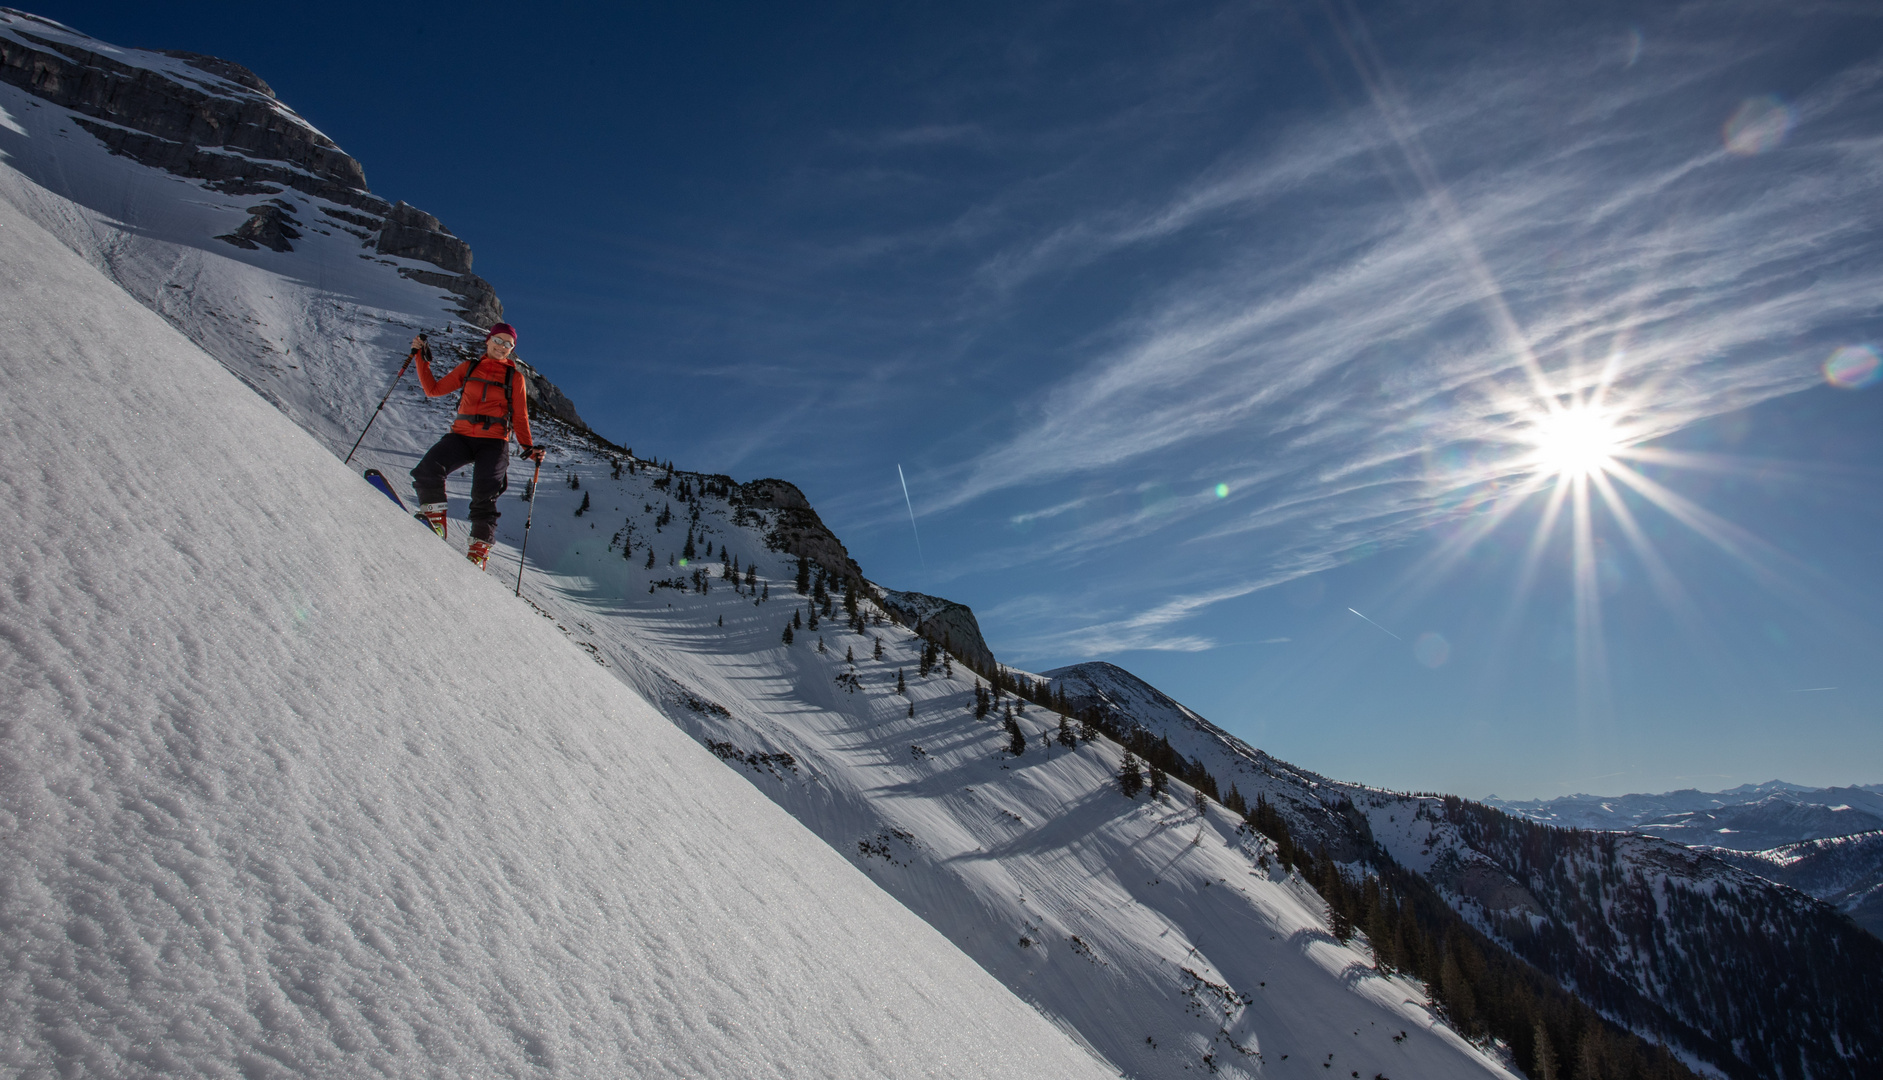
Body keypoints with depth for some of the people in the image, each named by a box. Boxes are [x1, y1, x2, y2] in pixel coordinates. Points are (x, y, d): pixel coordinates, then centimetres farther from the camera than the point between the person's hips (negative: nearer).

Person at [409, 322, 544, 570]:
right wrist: (422, 359, 14)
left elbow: (520, 418, 12)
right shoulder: (468, 368, 19)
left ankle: (480, 550, -12)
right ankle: (435, 524, -10)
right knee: (428, 469, -25)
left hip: (493, 442, -2)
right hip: (462, 436, 2)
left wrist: (528, 448, -2)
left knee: (484, 495, -22)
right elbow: (434, 389, 21)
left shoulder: (515, 377, 14)